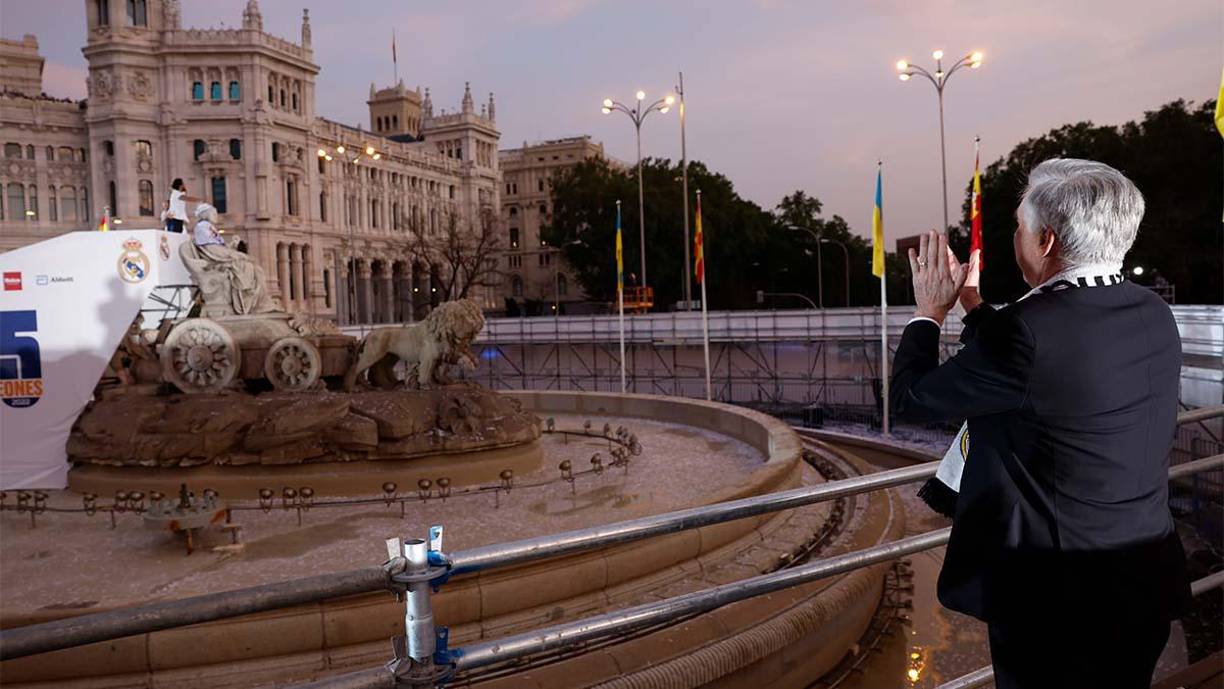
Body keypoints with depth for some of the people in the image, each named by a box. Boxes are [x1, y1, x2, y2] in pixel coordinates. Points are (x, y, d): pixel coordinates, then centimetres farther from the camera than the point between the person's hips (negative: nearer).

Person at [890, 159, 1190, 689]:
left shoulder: (1029, 331, -26)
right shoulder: (1153, 315, -1)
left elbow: (911, 399, -13)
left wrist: (930, 310, 2)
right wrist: (972, 304, 19)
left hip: (1054, 603, -7)